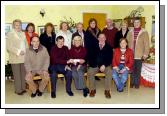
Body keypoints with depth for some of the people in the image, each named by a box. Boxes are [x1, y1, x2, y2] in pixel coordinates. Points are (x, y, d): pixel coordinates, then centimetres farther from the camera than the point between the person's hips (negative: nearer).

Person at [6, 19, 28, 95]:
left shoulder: (23, 34, 13)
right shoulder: (10, 34, 0)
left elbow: (26, 44, 14)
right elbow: (9, 47, -8)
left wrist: (25, 52, -2)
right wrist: (18, 52, -15)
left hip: (24, 57, 4)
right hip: (15, 58, -4)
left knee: (23, 74, 7)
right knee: (17, 75, 1)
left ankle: (23, 88, 19)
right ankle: (18, 90, 11)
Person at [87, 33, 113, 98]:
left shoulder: (109, 47, 7)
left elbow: (110, 58, -2)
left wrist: (104, 65, -15)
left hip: (105, 65, -1)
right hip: (95, 65, 1)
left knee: (109, 72, -30)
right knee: (89, 72, -27)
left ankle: (107, 90, -19)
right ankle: (92, 89, -12)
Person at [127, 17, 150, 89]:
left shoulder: (144, 32, -2)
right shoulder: (130, 32, 8)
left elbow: (146, 44, -2)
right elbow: (127, 42, 11)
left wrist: (145, 54, -6)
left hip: (139, 55, -2)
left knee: (138, 70, 6)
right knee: (132, 69, 6)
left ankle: (137, 83, 18)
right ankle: (132, 82, 20)